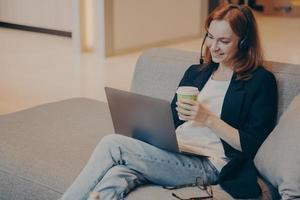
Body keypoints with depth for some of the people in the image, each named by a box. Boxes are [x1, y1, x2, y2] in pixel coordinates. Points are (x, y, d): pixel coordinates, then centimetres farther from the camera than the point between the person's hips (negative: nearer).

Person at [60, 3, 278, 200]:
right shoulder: (195, 72, 23)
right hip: (172, 154, 5)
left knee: (112, 144, -22)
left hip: (208, 166, -5)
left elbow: (251, 145, -3)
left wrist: (208, 119, -13)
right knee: (114, 178, -29)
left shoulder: (261, 81, 3)